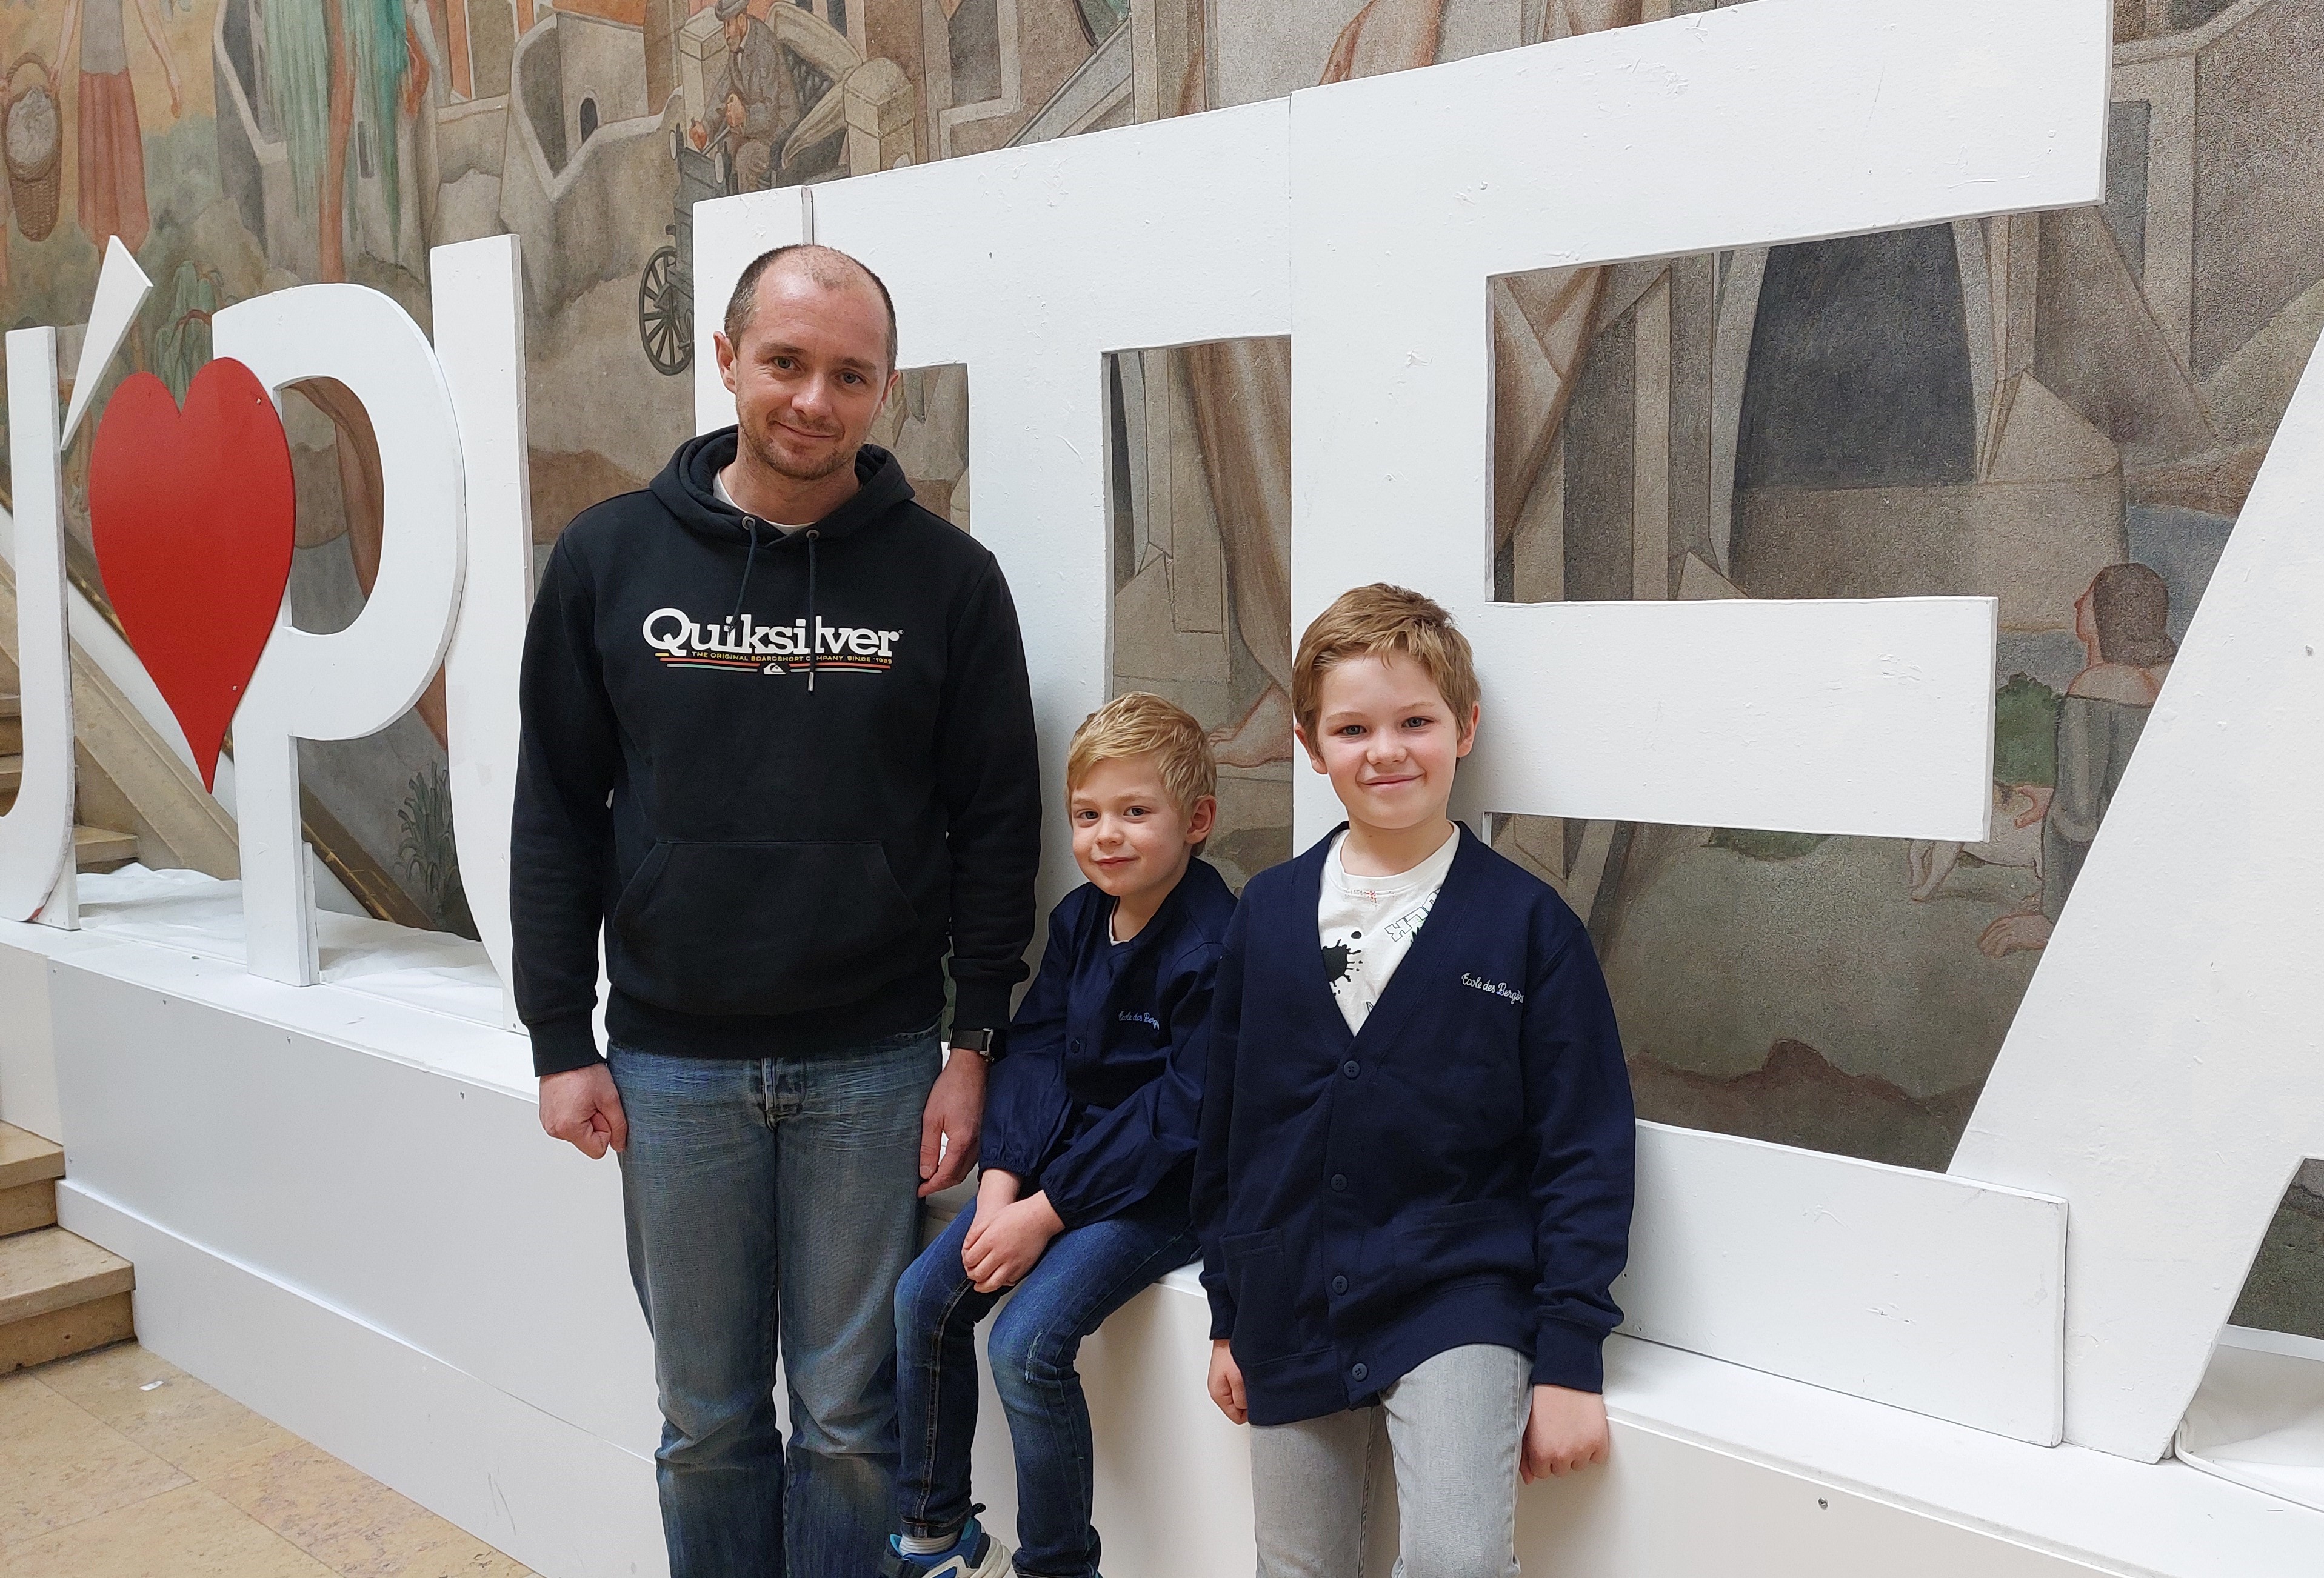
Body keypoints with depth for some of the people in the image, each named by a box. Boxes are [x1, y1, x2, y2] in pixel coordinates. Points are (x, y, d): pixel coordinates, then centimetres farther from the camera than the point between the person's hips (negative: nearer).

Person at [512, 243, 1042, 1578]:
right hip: (672, 1066, 1)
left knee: (851, 1418, 9)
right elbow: (558, 811, 4)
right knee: (708, 1419, 13)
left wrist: (975, 1047, -3)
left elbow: (996, 825, 0)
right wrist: (560, 1040, 1)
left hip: (873, 1066, -1)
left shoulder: (947, 575, -2)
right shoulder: (611, 556, 1)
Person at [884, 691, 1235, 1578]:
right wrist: (1001, 1184, -10)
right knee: (924, 1296, 1)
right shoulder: (1080, 919, 5)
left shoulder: (1215, 947, -19)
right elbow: (1035, 1054, 4)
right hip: (1055, 1166, 8)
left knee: (1027, 1342, -21)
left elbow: (1175, 1115, -21)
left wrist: (1045, 1212, -19)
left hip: (1164, 1189, -8)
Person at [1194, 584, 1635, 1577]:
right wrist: (1228, 1315, 12)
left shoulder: (1528, 924, -8)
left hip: (1457, 1302, -3)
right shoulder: (1267, 914, 1)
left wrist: (1569, 1360, -8)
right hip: (1292, 1313, 4)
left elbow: (1585, 1152, -6)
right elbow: (1227, 1124, 9)